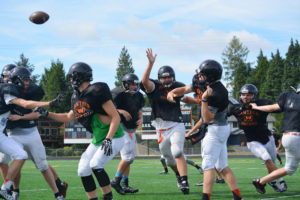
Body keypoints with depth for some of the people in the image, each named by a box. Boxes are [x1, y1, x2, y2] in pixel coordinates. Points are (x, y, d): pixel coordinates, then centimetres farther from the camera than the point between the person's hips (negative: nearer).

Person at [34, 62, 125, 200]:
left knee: (95, 165, -22)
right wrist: (47, 114, 14)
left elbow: (116, 117, -22)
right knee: (83, 170, 0)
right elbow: (69, 118, 22)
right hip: (97, 140, 8)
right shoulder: (76, 97, 5)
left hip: (113, 137, -8)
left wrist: (108, 139, -31)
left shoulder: (97, 91, -22)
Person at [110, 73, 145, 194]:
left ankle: (125, 185, 14)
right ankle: (116, 181, -3)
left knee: (128, 158, 9)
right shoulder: (119, 95, -13)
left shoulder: (138, 97, 9)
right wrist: (121, 111, -25)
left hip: (131, 130, 8)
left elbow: (139, 111, 20)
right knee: (128, 156, -15)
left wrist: (140, 119, -1)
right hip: (121, 129, -8)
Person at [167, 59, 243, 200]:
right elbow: (185, 89, 10)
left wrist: (204, 99, -35)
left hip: (215, 130, -10)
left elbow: (207, 118, -25)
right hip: (222, 129, 10)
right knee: (223, 166, 11)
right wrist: (172, 92, -9)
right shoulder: (204, 84, 2)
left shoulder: (216, 94, -25)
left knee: (208, 166, -9)